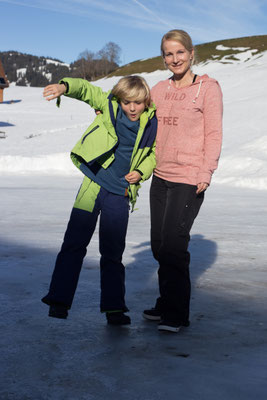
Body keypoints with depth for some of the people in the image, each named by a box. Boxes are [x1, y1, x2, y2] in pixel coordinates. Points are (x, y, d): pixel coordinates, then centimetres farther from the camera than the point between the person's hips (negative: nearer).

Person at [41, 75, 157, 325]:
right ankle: (59, 300, 9)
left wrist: (141, 172, -3)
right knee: (74, 244, -1)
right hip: (94, 186, 0)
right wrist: (64, 86, -28)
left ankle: (114, 307, 17)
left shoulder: (151, 123, -1)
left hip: (120, 195, 0)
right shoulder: (108, 105, -2)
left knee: (113, 252, 6)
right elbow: (85, 89, -6)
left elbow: (154, 153, 14)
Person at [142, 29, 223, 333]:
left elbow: (213, 135, -6)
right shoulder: (159, 89, 13)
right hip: (161, 176, 6)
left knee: (173, 245, -10)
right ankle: (165, 304, 25)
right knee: (159, 246, 9)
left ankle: (176, 314, 2)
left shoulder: (208, 88, -2)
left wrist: (206, 173, -14)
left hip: (188, 179, -6)